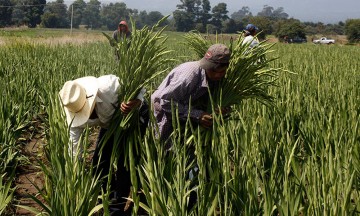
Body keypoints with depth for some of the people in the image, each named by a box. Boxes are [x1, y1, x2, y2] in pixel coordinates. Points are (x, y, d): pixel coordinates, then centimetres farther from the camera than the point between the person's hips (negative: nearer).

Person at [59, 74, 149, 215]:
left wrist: (137, 102, -44)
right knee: (99, 161, 1)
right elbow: (73, 148, -17)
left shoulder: (107, 87, -40)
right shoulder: (73, 114, -23)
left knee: (124, 161, -12)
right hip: (111, 123, 5)